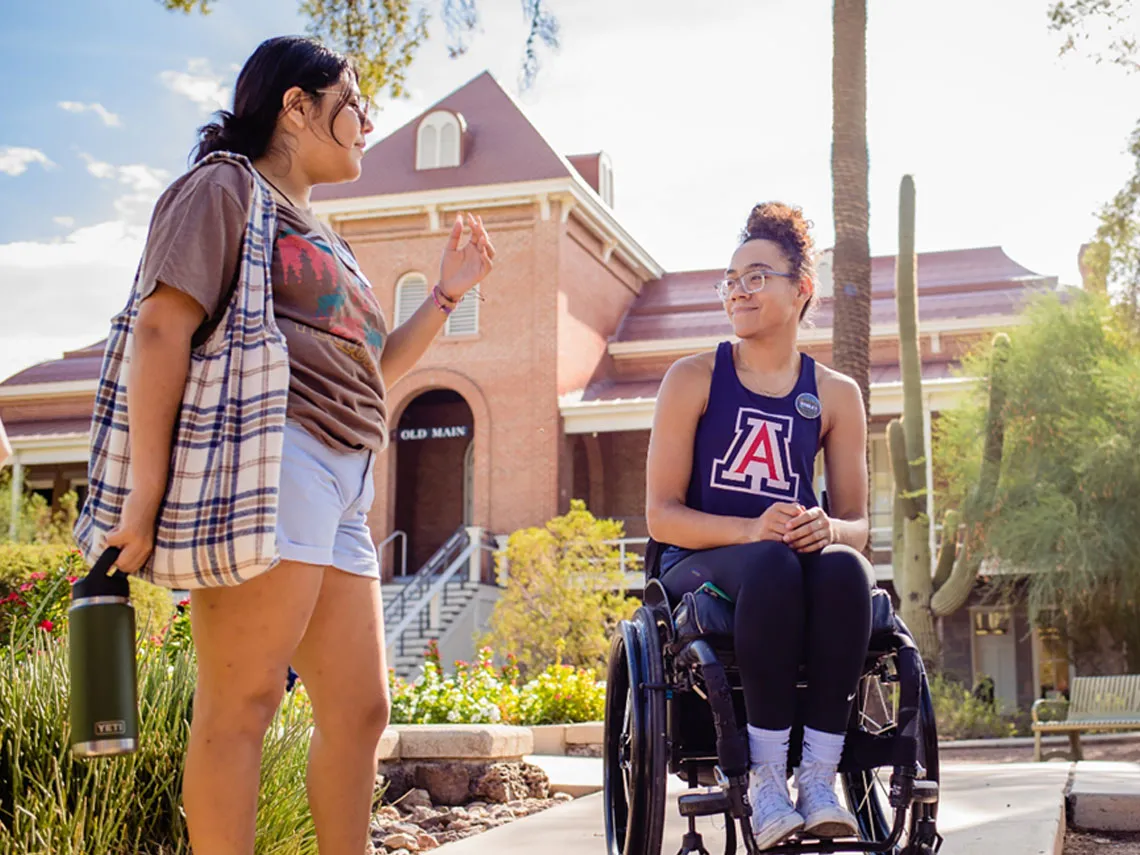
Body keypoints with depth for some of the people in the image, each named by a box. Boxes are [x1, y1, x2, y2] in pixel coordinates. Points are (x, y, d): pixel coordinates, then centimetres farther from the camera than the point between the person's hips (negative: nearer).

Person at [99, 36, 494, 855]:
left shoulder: (319, 237, 30)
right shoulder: (226, 187, 3)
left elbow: (368, 373, 32)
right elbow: (163, 328, -9)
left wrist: (448, 292, 25)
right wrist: (147, 490, -18)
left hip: (341, 482, 9)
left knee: (361, 707, 8)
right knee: (244, 698, -9)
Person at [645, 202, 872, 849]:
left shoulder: (836, 395, 9)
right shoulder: (695, 378, 3)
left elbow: (858, 523, 8)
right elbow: (661, 515, -4)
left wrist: (829, 530, -18)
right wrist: (751, 530, -22)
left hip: (798, 558, 2)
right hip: (701, 569, -2)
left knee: (844, 569, -33)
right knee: (772, 566, -36)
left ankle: (819, 777, -28)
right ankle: (765, 778, -31)